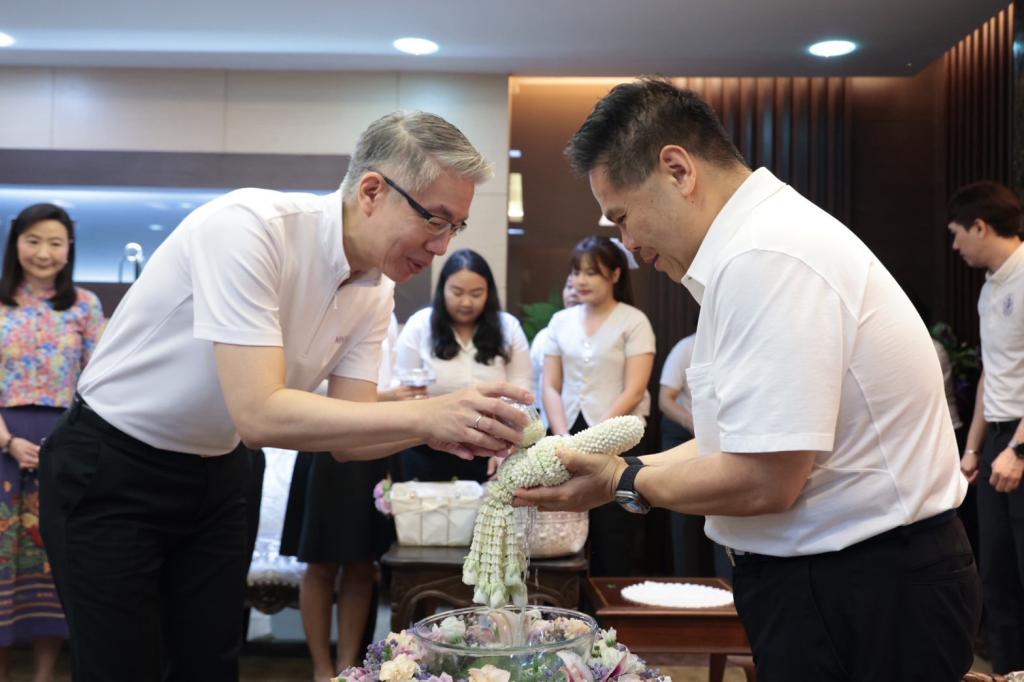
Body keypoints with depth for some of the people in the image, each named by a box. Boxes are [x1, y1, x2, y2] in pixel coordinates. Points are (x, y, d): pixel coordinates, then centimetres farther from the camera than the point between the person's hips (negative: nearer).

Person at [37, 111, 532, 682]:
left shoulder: (375, 292, -6)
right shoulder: (248, 226, -29)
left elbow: (346, 436, -5)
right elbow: (260, 415, -35)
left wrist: (437, 430, -24)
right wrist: (426, 415, -38)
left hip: (217, 473, 7)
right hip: (110, 470, -6)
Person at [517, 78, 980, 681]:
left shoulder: (767, 259, -23)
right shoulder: (765, 236, 9)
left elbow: (764, 481, -25)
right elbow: (750, 441, 13)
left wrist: (625, 484, -9)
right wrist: (617, 469, 8)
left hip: (861, 597, -9)